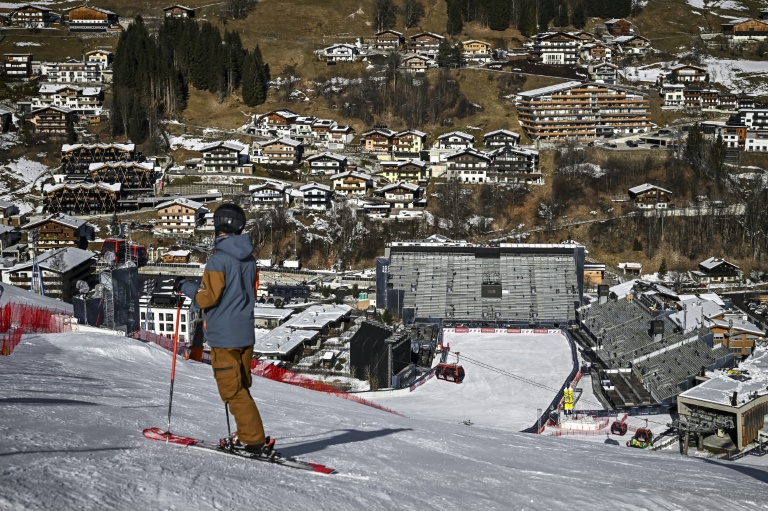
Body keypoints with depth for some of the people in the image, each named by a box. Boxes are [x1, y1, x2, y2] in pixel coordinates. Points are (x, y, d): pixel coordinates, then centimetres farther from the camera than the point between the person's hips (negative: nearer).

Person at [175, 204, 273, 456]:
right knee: (241, 386, 17)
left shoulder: (218, 260, -16)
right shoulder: (250, 260, 8)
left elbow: (207, 298, -16)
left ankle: (256, 441, -7)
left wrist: (185, 286, -1)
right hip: (246, 332, 8)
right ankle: (246, 436, 21)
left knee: (233, 390, -3)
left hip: (224, 336, -7)